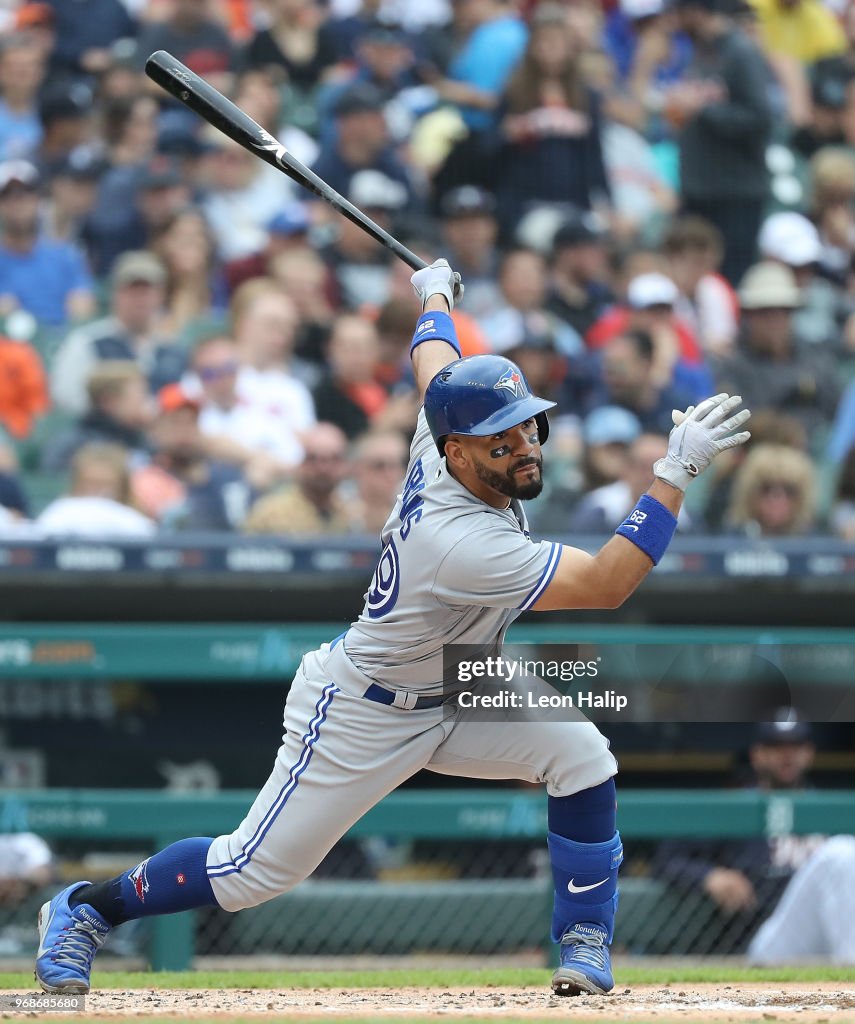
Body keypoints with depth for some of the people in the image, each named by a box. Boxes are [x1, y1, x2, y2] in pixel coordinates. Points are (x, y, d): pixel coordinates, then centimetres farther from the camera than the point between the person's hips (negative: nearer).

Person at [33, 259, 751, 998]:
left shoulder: (443, 440, -13)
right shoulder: (460, 540, -38)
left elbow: (433, 358, 10)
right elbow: (605, 588, -41)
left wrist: (435, 294, 32)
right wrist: (675, 473, -46)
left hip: (451, 700, 8)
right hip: (362, 712, -8)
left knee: (582, 754, -11)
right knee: (256, 871, 1)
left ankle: (585, 940, 2)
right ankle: (87, 909, 23)